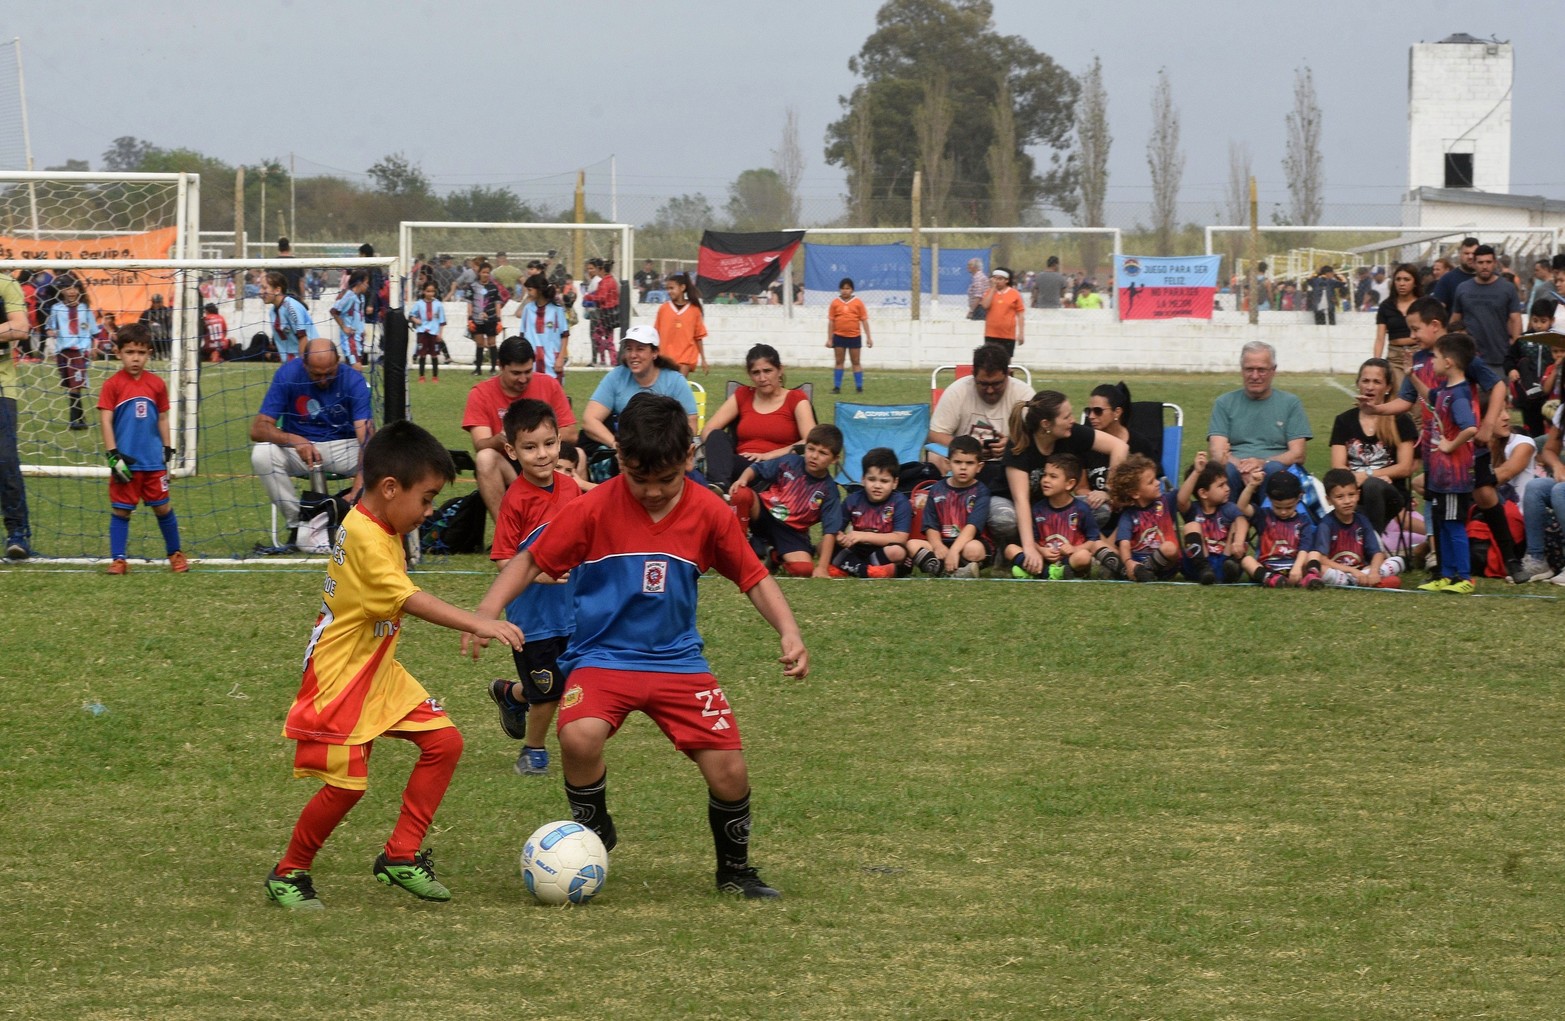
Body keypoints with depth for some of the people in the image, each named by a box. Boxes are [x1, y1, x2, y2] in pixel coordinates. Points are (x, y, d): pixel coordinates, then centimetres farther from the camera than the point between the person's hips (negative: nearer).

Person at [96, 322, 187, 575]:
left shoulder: (156, 384, 4)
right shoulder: (112, 385, -5)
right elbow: (105, 421, -7)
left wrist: (167, 451, 10)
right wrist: (113, 456, -13)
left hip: (153, 461, 2)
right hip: (125, 460, -2)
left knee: (162, 507, 8)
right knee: (120, 509, 0)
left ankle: (175, 554, 22)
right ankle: (117, 559, 6)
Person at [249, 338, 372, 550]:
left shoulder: (353, 380, -17)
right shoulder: (288, 374, -16)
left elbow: (365, 433, -29)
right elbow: (258, 429, -18)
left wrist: (360, 481, -46)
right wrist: (294, 440, -39)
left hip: (343, 447, 0)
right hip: (298, 448, 0)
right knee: (262, 454, -30)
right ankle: (296, 525, -15)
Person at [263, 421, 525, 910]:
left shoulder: (380, 530, 8)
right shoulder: (364, 539, -24)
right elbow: (410, 600, -33)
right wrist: (479, 624, -39)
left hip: (378, 672, 10)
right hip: (339, 676, -10)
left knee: (445, 741, 2)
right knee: (347, 783, -9)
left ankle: (401, 857, 9)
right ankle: (288, 875, 12)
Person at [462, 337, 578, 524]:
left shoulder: (549, 385, 0)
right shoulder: (481, 394, -5)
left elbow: (570, 434, -4)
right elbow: (480, 445, -15)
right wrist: (500, 440, -39)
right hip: (504, 466, -1)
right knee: (485, 458, -34)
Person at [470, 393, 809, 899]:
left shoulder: (709, 512, -6)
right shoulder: (597, 507, -12)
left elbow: (753, 578, 5)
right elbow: (532, 561, -4)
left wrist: (789, 633, -9)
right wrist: (486, 612, -17)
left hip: (677, 661, 2)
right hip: (602, 656, -2)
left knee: (729, 771, -10)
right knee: (580, 737, -31)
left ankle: (735, 869, 20)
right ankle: (592, 834, 0)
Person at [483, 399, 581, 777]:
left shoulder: (569, 487, 0)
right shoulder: (516, 499, -19)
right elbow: (504, 561, -18)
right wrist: (539, 574, -31)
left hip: (570, 609, 6)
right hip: (533, 614, -6)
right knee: (549, 690, 3)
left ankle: (509, 693, 43)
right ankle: (534, 750, 29)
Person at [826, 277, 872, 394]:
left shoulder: (858, 302, -1)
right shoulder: (835, 303, 1)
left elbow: (864, 320, 1)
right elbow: (831, 321, 4)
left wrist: (868, 337, -2)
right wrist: (829, 339, 1)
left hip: (854, 336, -1)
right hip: (839, 336, 1)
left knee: (856, 362, 5)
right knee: (838, 362, 5)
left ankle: (859, 387, 9)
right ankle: (837, 387, 9)